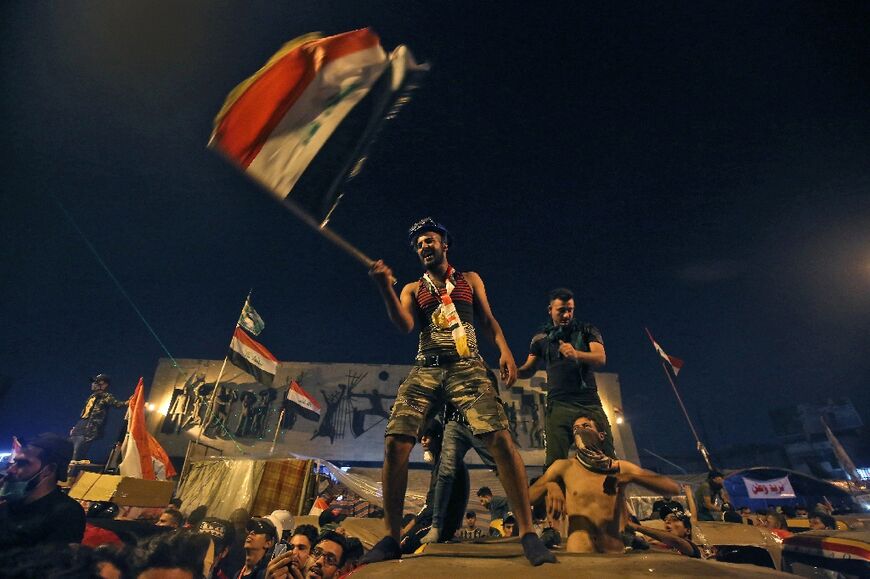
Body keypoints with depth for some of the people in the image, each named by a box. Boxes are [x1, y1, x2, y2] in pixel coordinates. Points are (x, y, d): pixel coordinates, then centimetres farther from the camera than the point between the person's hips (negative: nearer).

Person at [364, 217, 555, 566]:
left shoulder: (470, 279, 19)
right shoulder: (413, 289, 19)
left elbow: (488, 320, 14)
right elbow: (404, 325, 1)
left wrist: (504, 350, -6)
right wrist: (385, 288, -15)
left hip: (467, 367, -1)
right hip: (425, 369, 2)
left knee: (500, 440, -18)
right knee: (394, 444, -10)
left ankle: (528, 533, -4)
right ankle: (391, 538, 6)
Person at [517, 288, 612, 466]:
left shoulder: (587, 330, 9)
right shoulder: (541, 338, 12)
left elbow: (601, 358, -7)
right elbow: (529, 369, 14)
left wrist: (577, 354, -29)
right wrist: (513, 371, -10)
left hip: (590, 402, 1)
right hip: (558, 404, 0)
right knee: (555, 461, -8)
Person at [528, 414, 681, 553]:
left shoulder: (621, 467, 12)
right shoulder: (564, 466, 7)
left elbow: (674, 488, 6)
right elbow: (527, 497, 3)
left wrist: (632, 477, -10)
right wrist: (549, 486, -18)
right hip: (580, 550, 1)